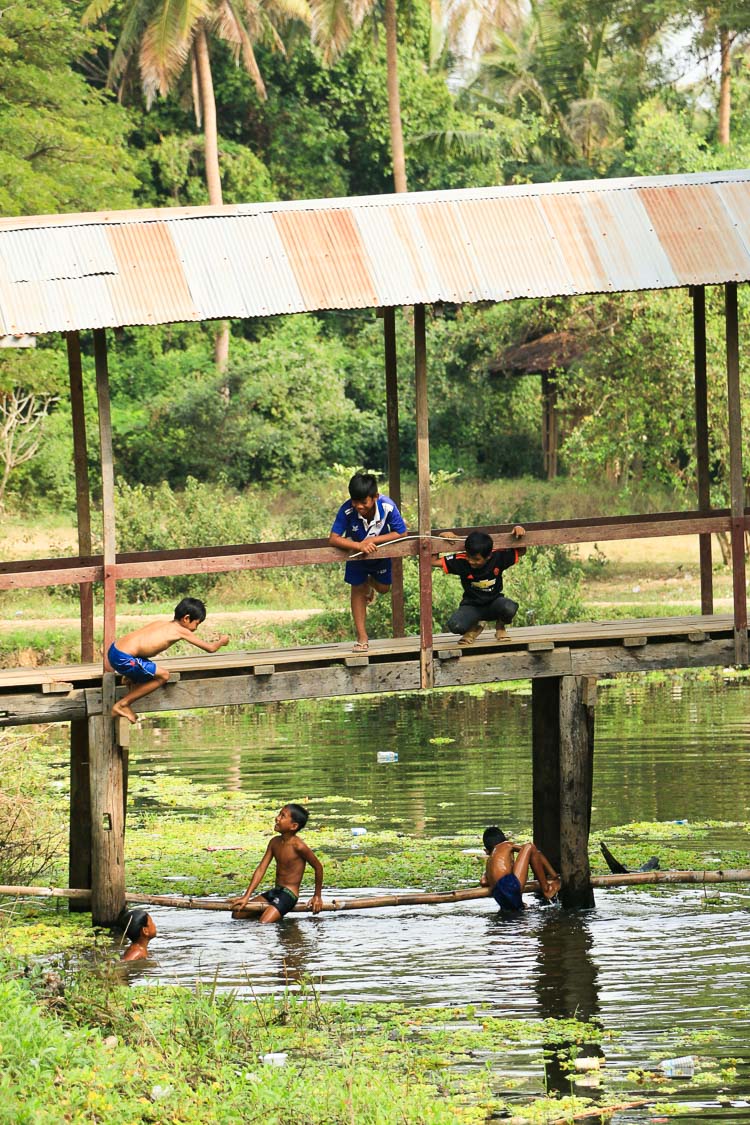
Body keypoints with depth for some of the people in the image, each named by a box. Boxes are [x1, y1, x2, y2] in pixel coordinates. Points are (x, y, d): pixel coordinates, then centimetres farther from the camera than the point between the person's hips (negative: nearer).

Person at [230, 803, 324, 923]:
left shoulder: (298, 846, -17)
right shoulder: (274, 842, 4)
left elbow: (318, 867, -7)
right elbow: (261, 869, 2)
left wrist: (317, 896, 3)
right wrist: (246, 897, -6)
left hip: (289, 895, -8)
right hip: (274, 892, 8)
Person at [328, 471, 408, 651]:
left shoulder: (387, 507, -36)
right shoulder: (347, 511, -37)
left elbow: (401, 533, -27)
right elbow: (333, 538, -34)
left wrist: (373, 540, -36)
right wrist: (359, 545, -48)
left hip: (380, 552, 1)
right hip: (356, 552, -1)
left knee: (383, 588, 7)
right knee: (357, 590, 3)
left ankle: (370, 581, 47)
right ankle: (362, 637, 12)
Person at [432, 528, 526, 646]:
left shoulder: (498, 557, -16)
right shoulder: (461, 561, -18)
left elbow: (521, 551, 0)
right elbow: (433, 561, -15)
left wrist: (519, 530, -19)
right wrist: (441, 538, -26)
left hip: (494, 602, 0)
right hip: (472, 606, 0)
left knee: (509, 608, -37)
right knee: (455, 626, -32)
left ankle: (501, 626, 3)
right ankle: (475, 626, 8)